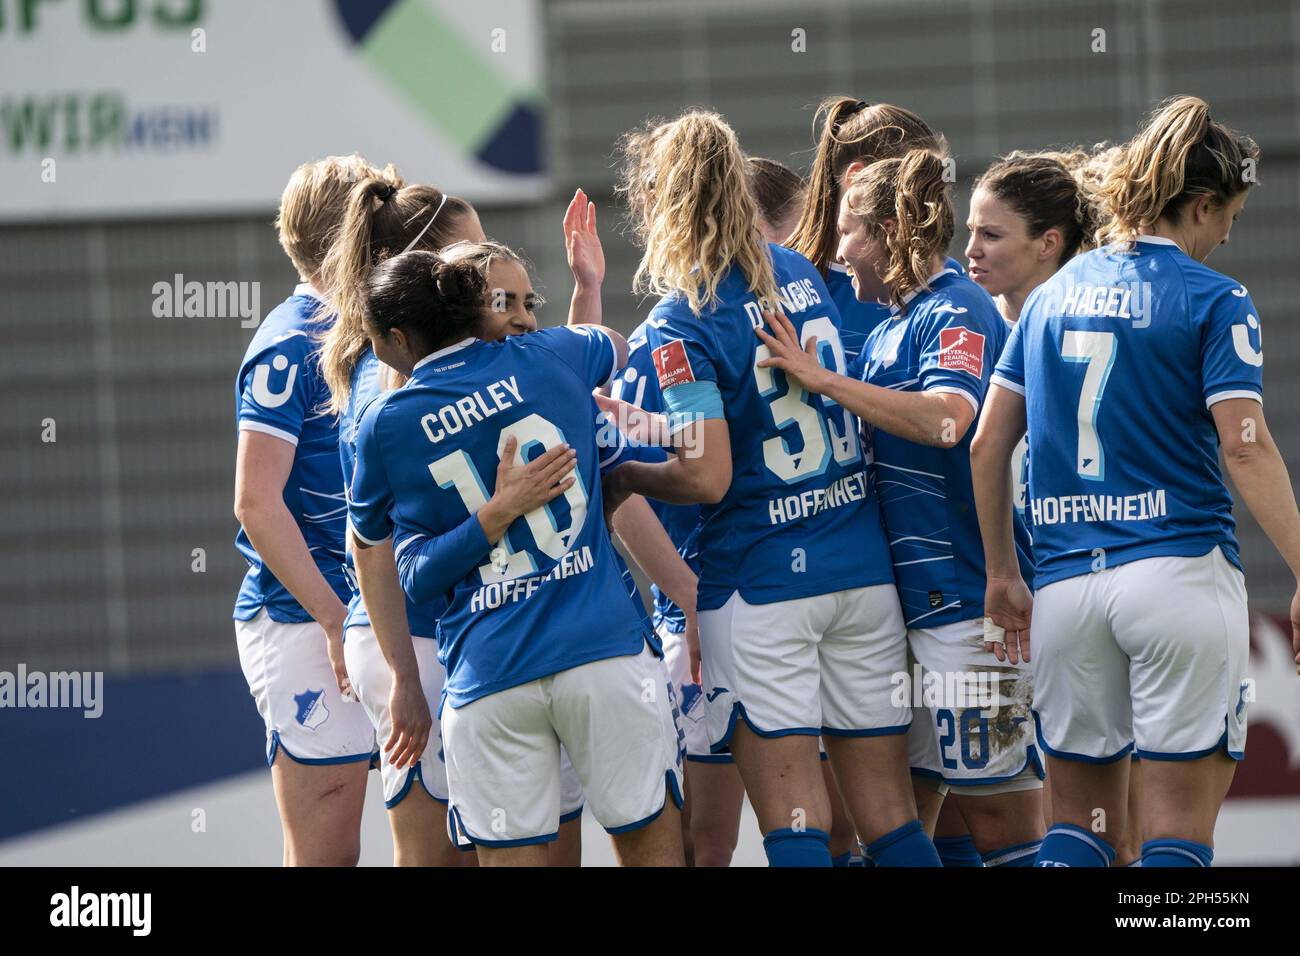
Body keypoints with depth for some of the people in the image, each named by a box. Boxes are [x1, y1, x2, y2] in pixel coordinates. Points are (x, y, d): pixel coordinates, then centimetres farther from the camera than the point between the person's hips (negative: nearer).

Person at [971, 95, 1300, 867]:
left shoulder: (1053, 295, 13)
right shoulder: (1215, 302, -4)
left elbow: (988, 446, 13)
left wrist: (1002, 573, 20)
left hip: (1066, 585, 5)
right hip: (1180, 571, -5)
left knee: (1082, 816, 12)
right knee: (1182, 820, -1)